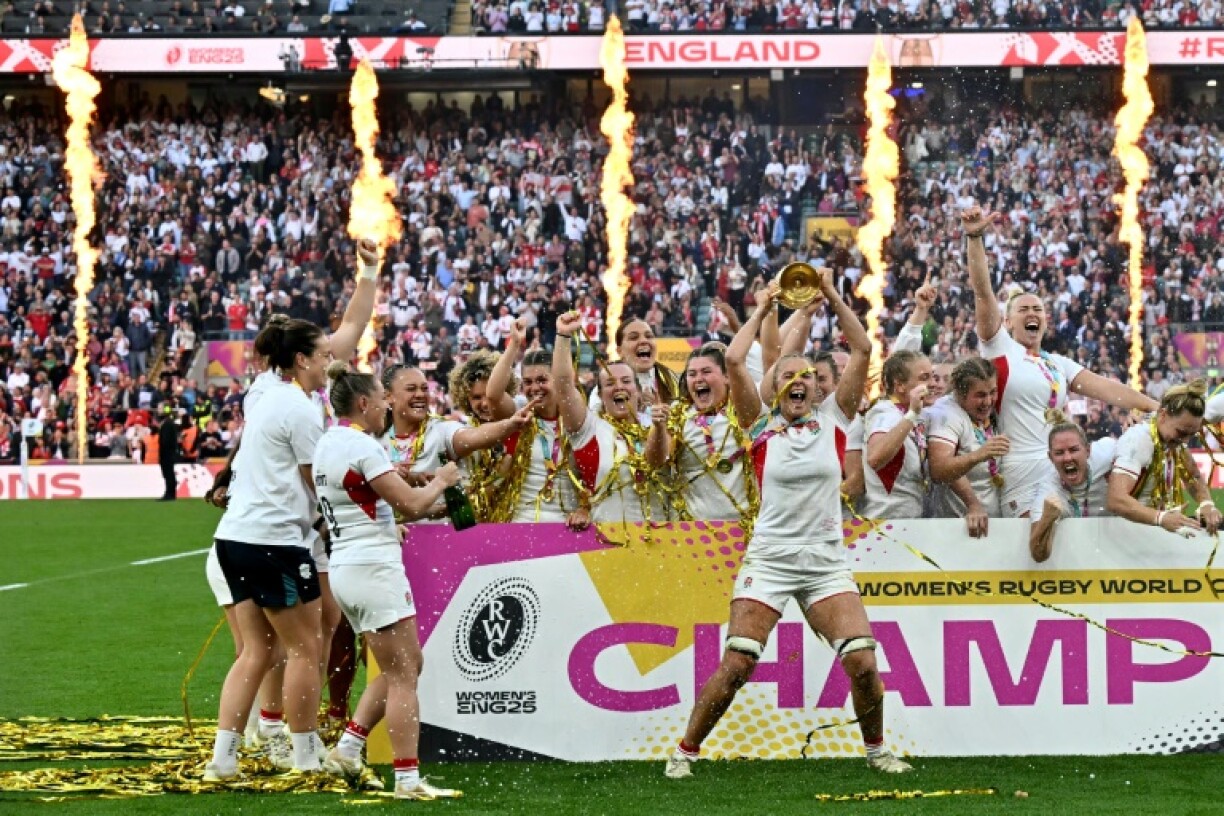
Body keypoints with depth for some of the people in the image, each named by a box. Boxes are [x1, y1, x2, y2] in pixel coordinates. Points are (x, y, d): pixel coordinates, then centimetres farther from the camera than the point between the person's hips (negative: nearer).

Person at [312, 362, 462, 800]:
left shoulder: (327, 443, 12)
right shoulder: (362, 446, -15)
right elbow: (412, 504, -16)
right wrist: (440, 482, 2)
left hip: (345, 565, 9)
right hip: (375, 567, -9)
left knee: (400, 667, 19)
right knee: (403, 675, -5)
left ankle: (347, 748, 14)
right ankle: (408, 780, -5)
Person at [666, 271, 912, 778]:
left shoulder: (833, 419, 8)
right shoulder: (762, 425, 4)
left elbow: (862, 350, 2)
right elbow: (734, 361, -6)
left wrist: (832, 296, 0)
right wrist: (762, 309, 4)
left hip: (826, 562, 1)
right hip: (768, 560, -1)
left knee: (862, 662, -11)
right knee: (735, 665, -10)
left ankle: (876, 749, 12)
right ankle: (685, 751, 4)